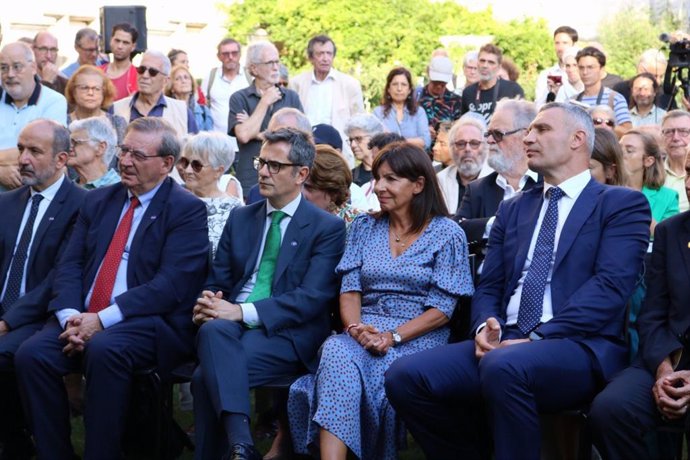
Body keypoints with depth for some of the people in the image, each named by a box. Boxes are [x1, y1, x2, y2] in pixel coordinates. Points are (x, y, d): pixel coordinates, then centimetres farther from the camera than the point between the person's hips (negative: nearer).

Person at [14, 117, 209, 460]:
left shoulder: (187, 210, -2)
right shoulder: (98, 201, 18)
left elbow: (171, 284, -13)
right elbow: (69, 264, 11)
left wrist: (102, 320, -18)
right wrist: (70, 315, -10)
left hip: (150, 323, -5)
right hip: (84, 318, 5)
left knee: (104, 350, -35)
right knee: (31, 354, -21)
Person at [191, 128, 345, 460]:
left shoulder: (327, 228, 2)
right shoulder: (241, 218, 19)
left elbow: (312, 297, -10)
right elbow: (217, 280, 16)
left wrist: (244, 312, -21)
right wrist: (208, 304, -11)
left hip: (286, 335, -4)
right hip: (230, 324, 4)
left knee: (208, 376, -32)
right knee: (214, 329, -35)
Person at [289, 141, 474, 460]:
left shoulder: (447, 234, 2)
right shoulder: (364, 228, 15)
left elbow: (441, 309, -3)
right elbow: (349, 290, 9)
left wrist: (393, 337, -16)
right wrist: (356, 328, -13)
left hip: (418, 337, -3)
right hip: (365, 330, 4)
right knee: (336, 353, -35)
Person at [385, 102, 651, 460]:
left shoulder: (622, 203, 5)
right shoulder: (513, 209, 23)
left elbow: (610, 286, -9)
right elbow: (489, 287, 18)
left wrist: (538, 338, -19)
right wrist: (485, 325, -6)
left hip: (581, 347, -6)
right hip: (505, 343, 6)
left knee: (504, 366, -38)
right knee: (405, 377, -17)